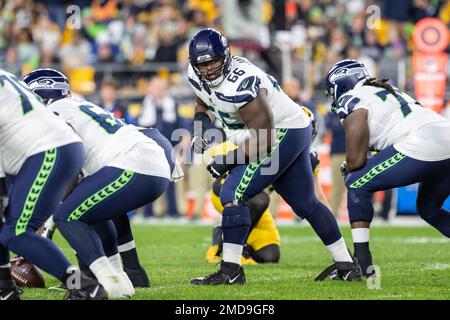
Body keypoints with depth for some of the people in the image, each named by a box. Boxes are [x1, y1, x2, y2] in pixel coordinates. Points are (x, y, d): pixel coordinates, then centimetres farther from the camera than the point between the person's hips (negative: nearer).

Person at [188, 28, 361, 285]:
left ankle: (230, 271, -14)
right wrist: (200, 126, -3)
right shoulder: (197, 76, -6)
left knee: (233, 194, -16)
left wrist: (228, 160, -22)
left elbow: (264, 139, -27)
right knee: (305, 203, 17)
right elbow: (203, 104, 18)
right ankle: (346, 265, 26)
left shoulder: (240, 85, -32)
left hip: (285, 132, -10)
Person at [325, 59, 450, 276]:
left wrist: (347, 168, 22)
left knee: (357, 185, 6)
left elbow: (356, 159, -1)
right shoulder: (386, 91, 30)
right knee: (429, 209, 28)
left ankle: (362, 259, 3)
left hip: (421, 148, -8)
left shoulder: (352, 104, 4)